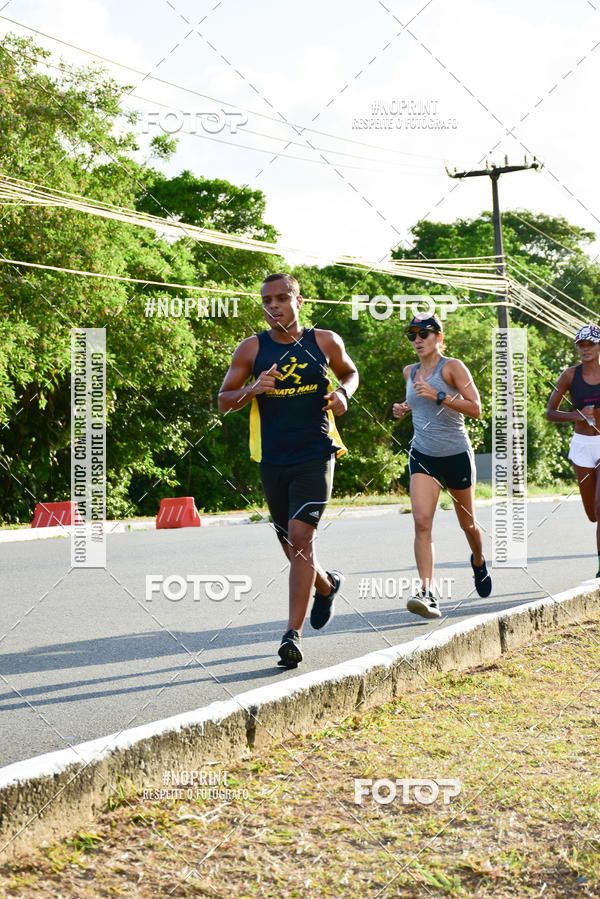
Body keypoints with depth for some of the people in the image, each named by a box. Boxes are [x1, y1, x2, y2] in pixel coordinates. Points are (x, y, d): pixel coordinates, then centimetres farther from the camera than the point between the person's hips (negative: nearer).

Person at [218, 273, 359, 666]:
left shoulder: (326, 342, 2)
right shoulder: (252, 349, 2)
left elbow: (350, 372, 21)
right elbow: (224, 401, 6)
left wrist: (343, 393, -2)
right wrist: (252, 390, -15)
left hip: (315, 457, -3)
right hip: (273, 460, 3)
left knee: (301, 537, -16)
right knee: (292, 546, 13)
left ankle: (293, 634, -15)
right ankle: (327, 584, 46)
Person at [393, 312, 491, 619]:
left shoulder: (452, 367, -9)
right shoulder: (410, 372, 8)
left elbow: (475, 409, -15)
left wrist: (438, 396, -25)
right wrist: (404, 408, 8)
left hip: (456, 455, -3)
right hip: (422, 457, 3)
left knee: (467, 523, 15)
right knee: (422, 522, -17)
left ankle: (479, 562, 47)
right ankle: (427, 593, -22)